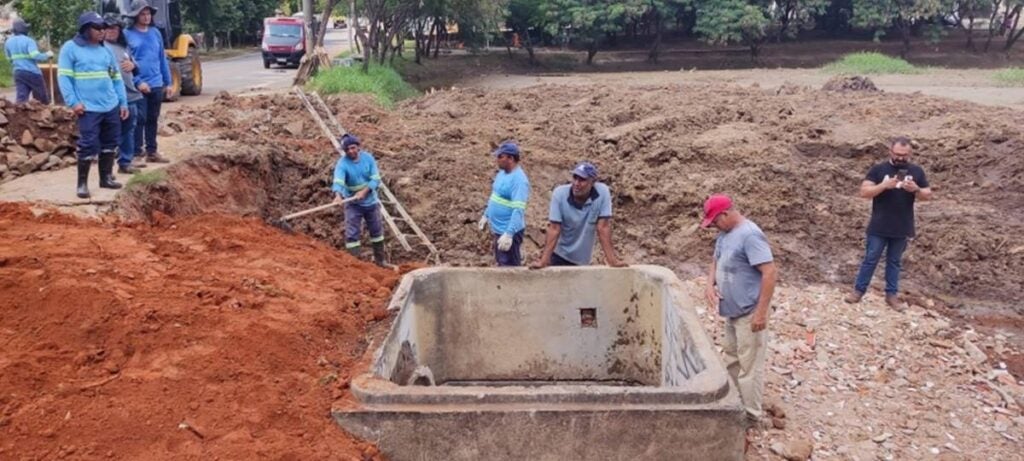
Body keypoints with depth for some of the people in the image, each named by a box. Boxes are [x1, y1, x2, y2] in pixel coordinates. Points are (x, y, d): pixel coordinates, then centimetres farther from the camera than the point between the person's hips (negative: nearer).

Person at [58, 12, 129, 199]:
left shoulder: (106, 49, 13)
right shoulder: (70, 48, -3)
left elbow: (116, 77, 16)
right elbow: (64, 77, -6)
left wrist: (123, 102, 11)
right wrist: (73, 102, -15)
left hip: (111, 106, 6)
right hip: (88, 108, -6)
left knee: (110, 143, 12)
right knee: (89, 145, -7)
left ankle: (106, 177, 25)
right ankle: (82, 183, 3)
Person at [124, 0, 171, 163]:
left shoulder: (156, 33, 9)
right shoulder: (127, 34, -6)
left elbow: (162, 58, 13)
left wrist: (168, 82, 12)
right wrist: (138, 82, -17)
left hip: (157, 85, 5)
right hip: (138, 86, -5)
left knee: (153, 120, 13)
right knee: (139, 119, -3)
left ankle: (152, 152, 22)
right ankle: (136, 153, 4)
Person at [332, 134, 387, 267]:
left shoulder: (368, 158, -11)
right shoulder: (342, 163, -19)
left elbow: (376, 179, -14)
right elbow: (338, 181, -36)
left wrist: (364, 191, -28)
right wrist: (338, 195, -56)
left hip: (370, 201, 3)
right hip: (353, 204, -3)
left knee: (376, 230, 16)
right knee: (352, 233, -7)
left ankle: (380, 259, 33)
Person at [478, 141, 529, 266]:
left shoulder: (519, 179, -24)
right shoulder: (502, 173, 6)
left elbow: (518, 210, -29)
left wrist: (508, 234, -34)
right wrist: (486, 216, 23)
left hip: (509, 232, -9)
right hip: (497, 229, 10)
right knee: (501, 263, 20)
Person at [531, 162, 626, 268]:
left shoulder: (602, 193, -18)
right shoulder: (559, 193, -19)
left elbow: (603, 227, -16)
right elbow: (554, 229, -20)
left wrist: (612, 260, -21)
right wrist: (544, 261, -27)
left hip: (582, 260, 1)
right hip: (559, 256, -1)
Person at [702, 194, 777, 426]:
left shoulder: (749, 235, -22)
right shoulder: (724, 235, 8)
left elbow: (770, 272, -25)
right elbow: (716, 262, 21)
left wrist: (761, 312, -25)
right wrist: (710, 284, -1)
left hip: (749, 313, -10)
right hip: (732, 311, 10)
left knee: (749, 365, 2)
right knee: (732, 360, 21)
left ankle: (750, 414, 13)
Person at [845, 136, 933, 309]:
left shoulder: (917, 172, 3)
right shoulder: (878, 169, -5)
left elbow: (928, 196, 5)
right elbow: (864, 192, -11)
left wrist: (916, 190, -16)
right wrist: (884, 185, -26)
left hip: (902, 229, 2)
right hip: (879, 228, -2)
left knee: (894, 261, 13)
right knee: (870, 259, 5)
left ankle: (892, 294, 21)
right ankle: (858, 290, 14)